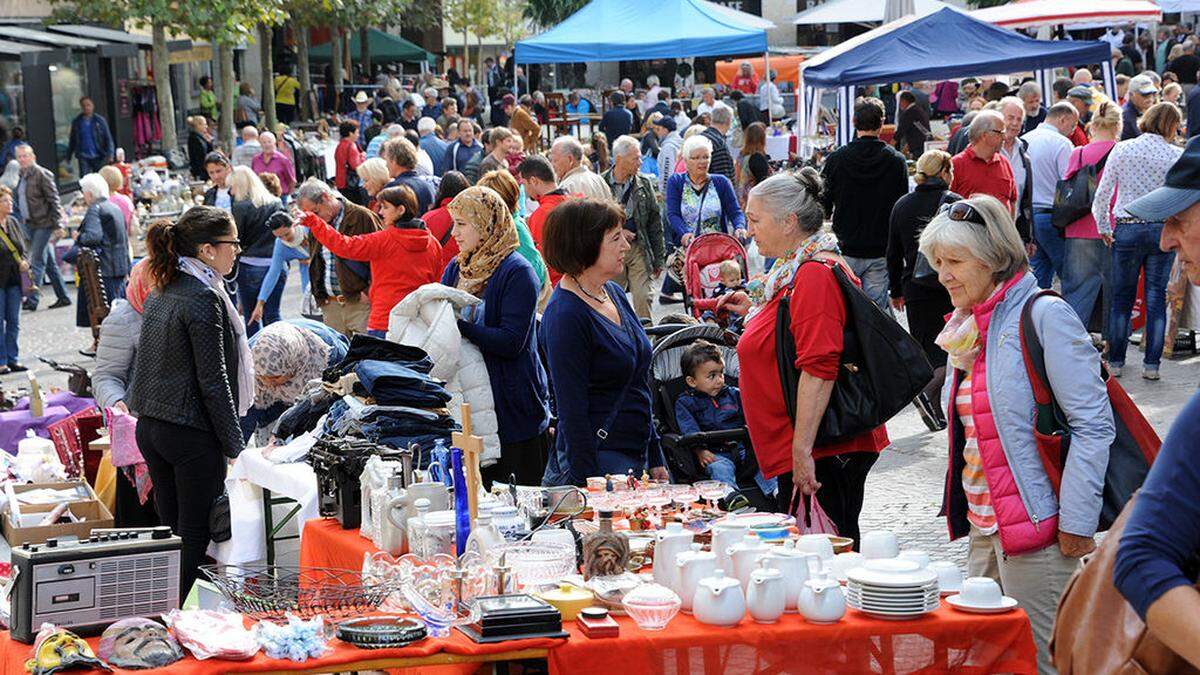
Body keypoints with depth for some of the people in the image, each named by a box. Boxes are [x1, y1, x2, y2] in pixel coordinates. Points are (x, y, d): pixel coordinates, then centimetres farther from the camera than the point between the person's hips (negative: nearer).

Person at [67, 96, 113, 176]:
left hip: (98, 156, 0)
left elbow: (108, 138, -2)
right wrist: (68, 156, 15)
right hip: (83, 157, 1)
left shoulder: (100, 120, 0)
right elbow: (72, 140, 14)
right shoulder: (76, 122, 5)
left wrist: (109, 154, -12)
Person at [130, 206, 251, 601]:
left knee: (171, 529, 14)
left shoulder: (160, 292, 11)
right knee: (195, 535, 0)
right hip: (192, 433, -8)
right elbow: (213, 380, -17)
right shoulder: (203, 298, -16)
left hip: (150, 427, 8)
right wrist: (234, 444, -10)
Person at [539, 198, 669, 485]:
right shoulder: (564, 316, -16)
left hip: (635, 456, 8)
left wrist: (656, 460, 18)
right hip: (596, 461, -8)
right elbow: (572, 411, -17)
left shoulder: (614, 292, 10)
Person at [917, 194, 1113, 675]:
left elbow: (1093, 424, -15)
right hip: (983, 527, 9)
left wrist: (1076, 522, -18)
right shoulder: (968, 328, 14)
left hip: (1035, 527, -8)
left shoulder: (1044, 316, -11)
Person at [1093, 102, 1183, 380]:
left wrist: (1103, 227, 9)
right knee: (1156, 297, 6)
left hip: (1127, 230, 1)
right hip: (1163, 229, -1)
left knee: (1121, 297, 9)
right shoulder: (1176, 156, -4)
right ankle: (1151, 364, 7)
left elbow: (1102, 193, -1)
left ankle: (1115, 361, 12)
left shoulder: (1122, 150, -1)